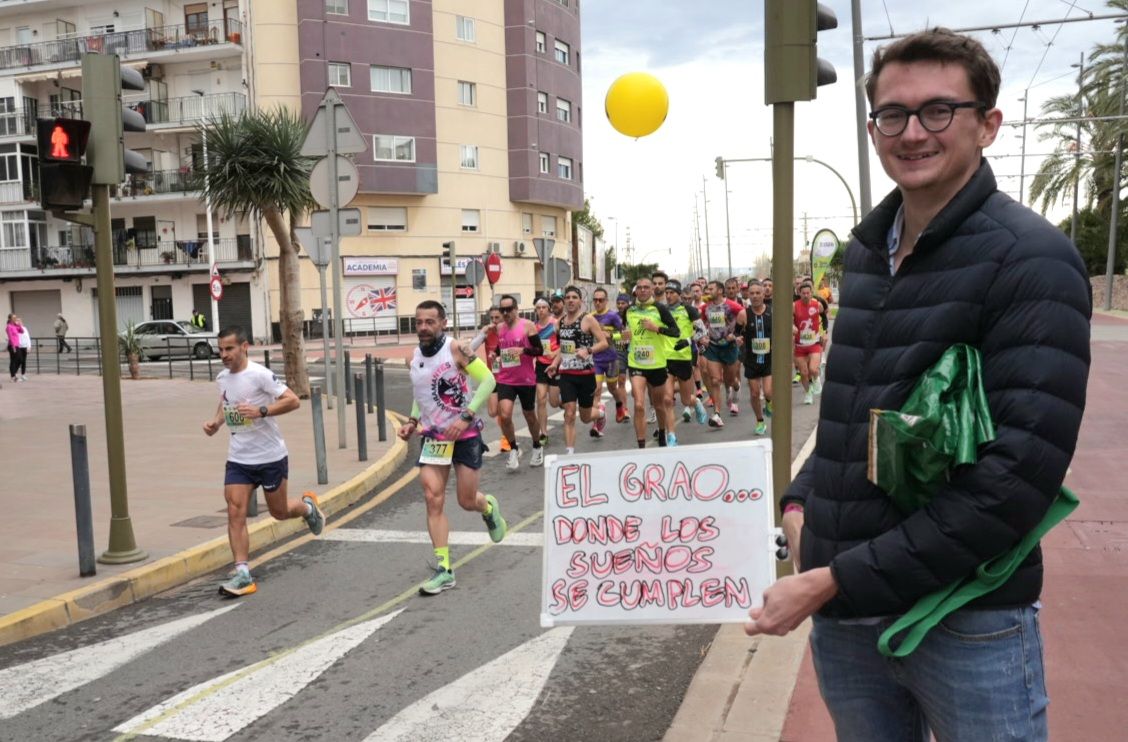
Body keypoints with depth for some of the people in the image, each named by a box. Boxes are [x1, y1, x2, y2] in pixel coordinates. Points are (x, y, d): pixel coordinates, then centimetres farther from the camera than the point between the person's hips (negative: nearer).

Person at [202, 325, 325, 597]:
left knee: (279, 512, 11)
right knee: (235, 512, -8)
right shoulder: (222, 378, 3)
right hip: (238, 459, 5)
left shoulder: (260, 375, -18)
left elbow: (293, 401, -20)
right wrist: (216, 421, 5)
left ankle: (308, 506, 45)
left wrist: (261, 411, -31)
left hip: (271, 456, -5)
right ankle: (242, 575, -6)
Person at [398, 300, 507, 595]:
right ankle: (444, 569, -3)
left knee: (467, 501, 5)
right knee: (433, 499, -8)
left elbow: (488, 380, -19)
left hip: (465, 435, -4)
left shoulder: (456, 350, -15)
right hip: (433, 437, 4)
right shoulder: (415, 358, 4)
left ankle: (489, 507, 43)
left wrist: (466, 417, -25)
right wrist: (412, 421, 4)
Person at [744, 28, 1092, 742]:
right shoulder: (865, 250, 7)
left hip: (969, 626, -5)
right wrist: (803, 502, 1)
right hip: (844, 620, 6)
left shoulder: (1031, 260, -13)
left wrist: (832, 582, -21)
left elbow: (1018, 475, -21)